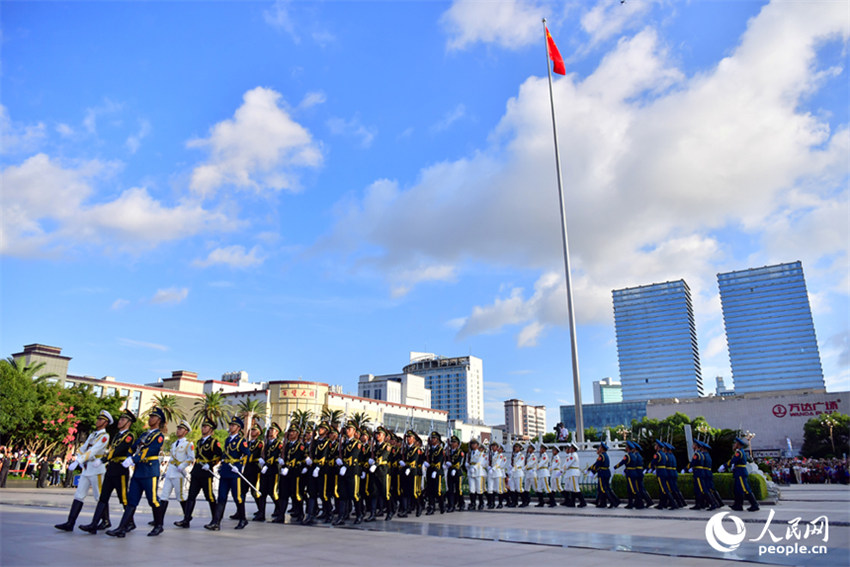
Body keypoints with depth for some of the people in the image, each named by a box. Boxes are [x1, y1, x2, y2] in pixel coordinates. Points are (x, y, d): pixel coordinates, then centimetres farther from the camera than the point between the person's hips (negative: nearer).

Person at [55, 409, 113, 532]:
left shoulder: (104, 436, -11)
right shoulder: (92, 434, 16)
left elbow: (93, 451, -23)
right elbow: (82, 449, 20)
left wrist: (77, 462, -30)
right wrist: (81, 461, 4)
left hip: (97, 470, -8)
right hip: (86, 469, 8)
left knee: (100, 497, 1)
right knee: (79, 495, 2)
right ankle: (70, 524, 2)